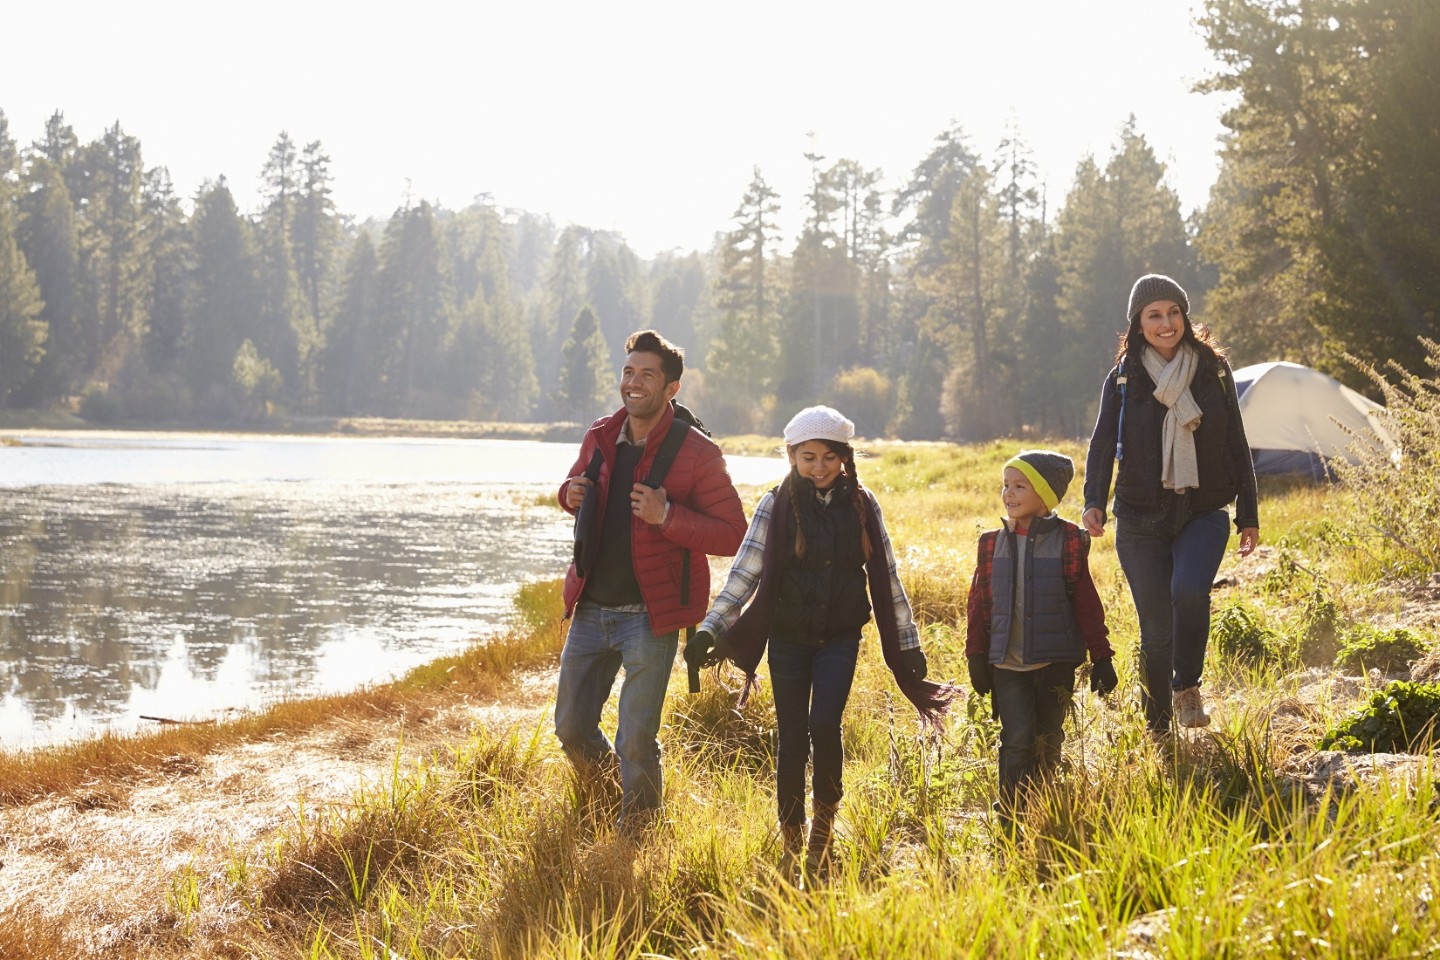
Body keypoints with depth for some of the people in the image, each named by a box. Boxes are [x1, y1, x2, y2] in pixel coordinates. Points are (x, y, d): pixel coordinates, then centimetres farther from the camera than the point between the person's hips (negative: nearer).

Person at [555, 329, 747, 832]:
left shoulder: (696, 452, -10)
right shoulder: (600, 437, 6)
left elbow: (733, 535, -10)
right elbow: (574, 484, 25)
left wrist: (668, 516, -24)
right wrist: (571, 495, 0)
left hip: (649, 616, -5)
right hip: (591, 607, 5)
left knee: (636, 742, -1)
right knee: (571, 726, 12)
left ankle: (635, 834, 23)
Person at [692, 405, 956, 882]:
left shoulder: (861, 505, 1)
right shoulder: (776, 506, -3)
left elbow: (886, 576, 5)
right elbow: (744, 572, -7)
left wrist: (909, 643, 4)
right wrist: (710, 628, -18)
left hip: (840, 638, 0)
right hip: (788, 640, 0)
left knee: (824, 725, -17)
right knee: (792, 739, 4)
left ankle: (825, 821, 5)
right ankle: (791, 846, 16)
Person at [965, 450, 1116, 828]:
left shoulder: (1067, 541, -2)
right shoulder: (993, 544, 4)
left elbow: (1086, 603, 1)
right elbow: (979, 603, 8)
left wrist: (1101, 657, 1)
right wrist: (977, 657, 5)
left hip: (1055, 663, 0)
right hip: (1007, 665, 0)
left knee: (1048, 740, 9)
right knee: (1018, 739, -9)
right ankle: (1010, 818, -2)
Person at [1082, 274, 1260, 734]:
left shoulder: (1214, 371, 5)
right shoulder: (1122, 379, 2)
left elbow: (1236, 445, 10)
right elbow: (1103, 443, -5)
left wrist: (1248, 515, 8)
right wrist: (1094, 501, -23)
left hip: (1204, 511, 0)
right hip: (1141, 518, 0)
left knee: (1189, 590, -28)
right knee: (1156, 629, 0)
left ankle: (1187, 687, -5)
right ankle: (1157, 727, 18)